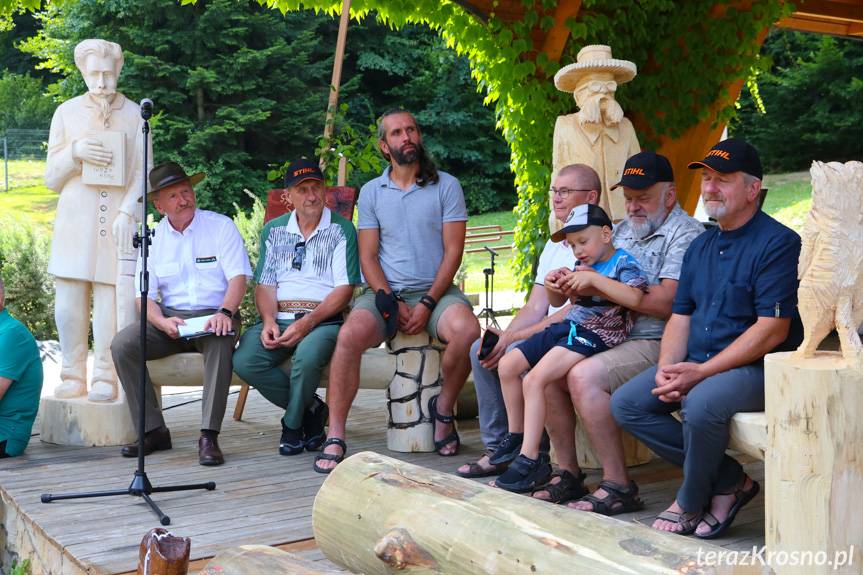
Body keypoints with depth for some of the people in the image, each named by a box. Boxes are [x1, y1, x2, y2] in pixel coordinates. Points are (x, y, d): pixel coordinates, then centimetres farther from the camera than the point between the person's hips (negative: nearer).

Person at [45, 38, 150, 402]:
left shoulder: (134, 114, 6)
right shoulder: (66, 113, 11)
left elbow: (143, 174, 5)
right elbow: (51, 177, 11)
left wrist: (127, 212, -10)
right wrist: (75, 153, -8)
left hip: (117, 223, -2)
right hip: (74, 222, 2)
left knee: (113, 301, -6)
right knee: (69, 304, -1)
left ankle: (106, 378, 3)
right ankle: (73, 376, 12)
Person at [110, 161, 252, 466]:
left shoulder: (221, 226, 1)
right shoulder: (153, 237, 9)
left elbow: (238, 277, -8)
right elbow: (144, 296, 4)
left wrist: (225, 312, -28)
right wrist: (163, 323, -18)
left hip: (213, 315, -3)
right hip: (169, 317, 3)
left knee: (221, 341, -37)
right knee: (121, 345, -21)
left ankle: (209, 436, -33)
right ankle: (153, 431, -13)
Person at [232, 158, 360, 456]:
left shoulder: (341, 230, 4)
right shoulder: (274, 230, 17)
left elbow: (344, 289, -4)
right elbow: (264, 285, 13)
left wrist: (308, 323, -17)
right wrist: (269, 322, -8)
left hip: (323, 319, -4)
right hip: (279, 318, 4)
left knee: (307, 356, -37)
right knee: (244, 361, -25)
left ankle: (293, 424, -6)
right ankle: (311, 409, -3)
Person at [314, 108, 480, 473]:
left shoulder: (446, 186, 5)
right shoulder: (371, 192, 11)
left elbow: (453, 251, -1)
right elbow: (368, 257, 6)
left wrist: (427, 304, -13)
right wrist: (393, 302, -11)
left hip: (435, 290, -1)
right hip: (385, 292, 1)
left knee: (468, 331, -32)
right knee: (350, 336, -29)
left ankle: (443, 409, -4)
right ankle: (335, 439, -23)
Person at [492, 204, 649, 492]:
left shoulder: (623, 262, -6)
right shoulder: (582, 264, 16)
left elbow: (634, 298, -26)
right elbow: (557, 302, 25)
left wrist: (593, 279, -26)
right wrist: (553, 286, 2)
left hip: (594, 334, -9)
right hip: (569, 326, 9)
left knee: (534, 380, -24)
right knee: (507, 365, 6)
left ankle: (530, 459, -18)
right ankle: (517, 437, 19)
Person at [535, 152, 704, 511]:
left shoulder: (685, 234, -7)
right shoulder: (624, 229, 21)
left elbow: (665, 303, -20)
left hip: (657, 344, -9)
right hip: (613, 338, 9)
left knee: (584, 377, -28)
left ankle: (618, 485, -20)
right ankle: (568, 472, 2)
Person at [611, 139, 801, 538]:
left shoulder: (778, 243, -9)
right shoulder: (701, 246, 16)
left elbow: (772, 330, -17)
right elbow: (681, 316, 15)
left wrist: (701, 372, -20)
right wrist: (667, 369, -5)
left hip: (756, 368, -8)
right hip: (697, 364, 8)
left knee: (701, 404, -36)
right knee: (626, 404, -8)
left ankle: (690, 503, -6)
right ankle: (729, 480, -4)